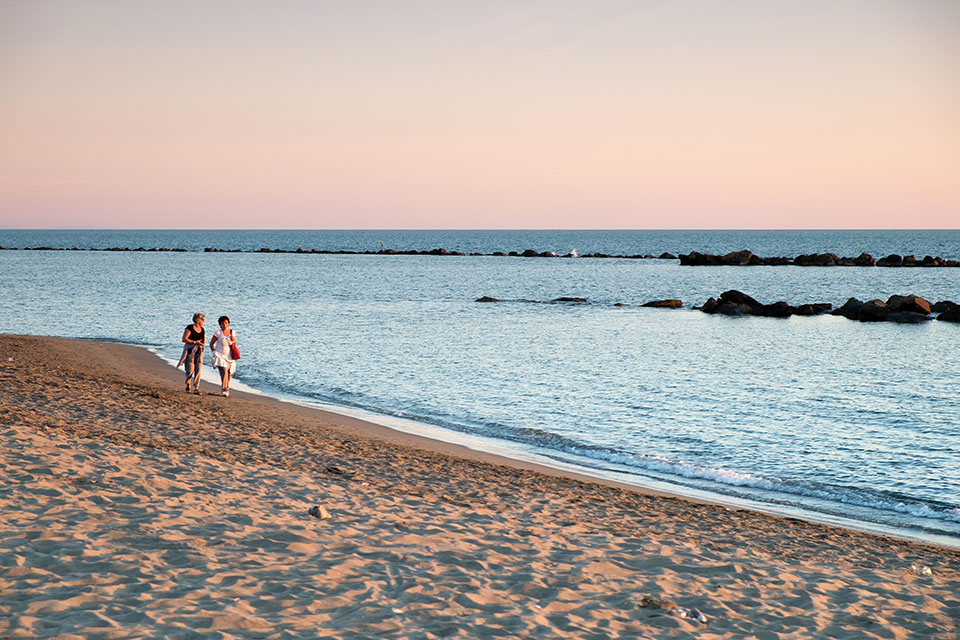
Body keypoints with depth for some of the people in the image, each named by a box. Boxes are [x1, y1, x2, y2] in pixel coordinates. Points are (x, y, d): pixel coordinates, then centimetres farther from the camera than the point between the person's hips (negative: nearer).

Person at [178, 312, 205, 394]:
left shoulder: (202, 330, 12)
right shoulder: (190, 328, -8)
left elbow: (204, 340, 21)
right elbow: (184, 339, -13)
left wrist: (203, 343, -3)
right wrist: (195, 342, -19)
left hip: (199, 352, 6)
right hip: (190, 352, -6)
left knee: (198, 371, -2)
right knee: (190, 370, -6)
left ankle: (196, 389, 0)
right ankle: (188, 384, 21)